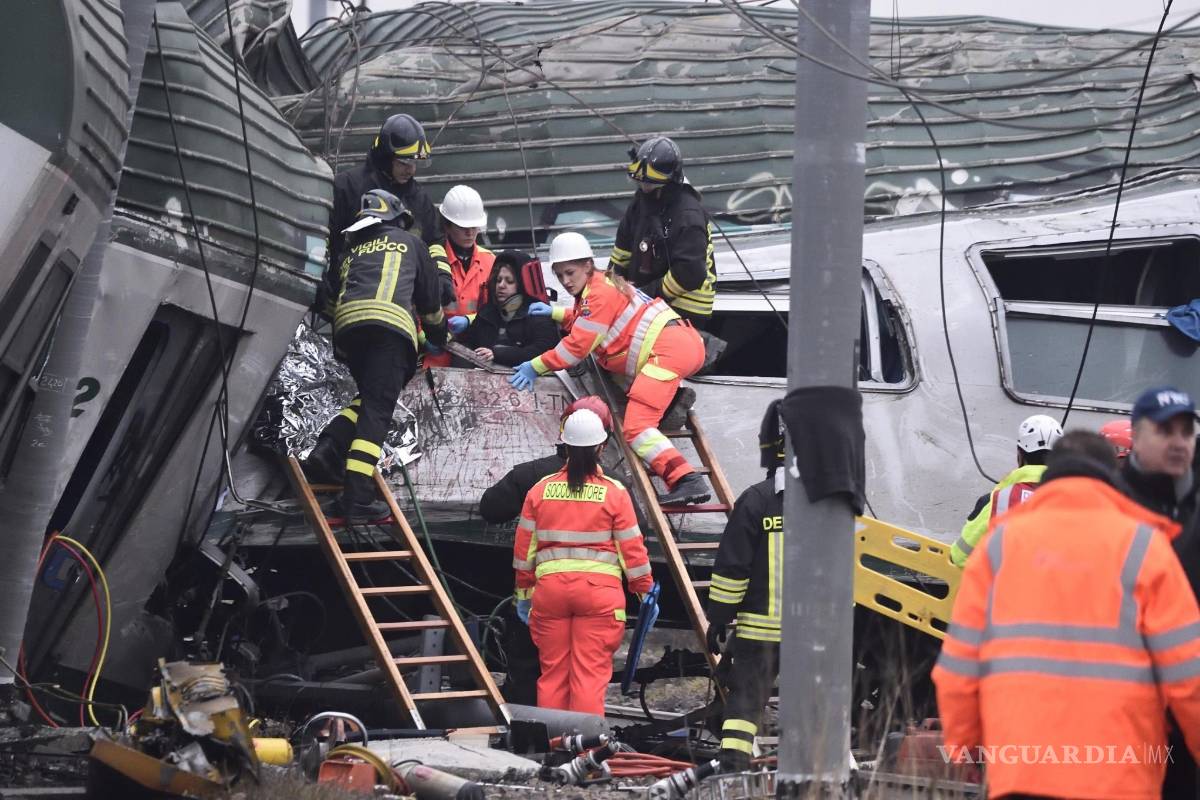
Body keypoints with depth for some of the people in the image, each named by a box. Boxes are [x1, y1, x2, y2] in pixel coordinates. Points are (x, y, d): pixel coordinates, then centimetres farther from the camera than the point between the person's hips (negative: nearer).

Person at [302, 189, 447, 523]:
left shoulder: (351, 250, 33)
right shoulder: (411, 243, 26)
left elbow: (331, 296, 30)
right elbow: (430, 302, 32)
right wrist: (441, 337, 50)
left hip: (346, 322, 4)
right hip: (390, 321, -4)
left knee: (370, 398, 21)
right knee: (377, 410, -9)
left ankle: (327, 452, 0)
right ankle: (357, 497, -20)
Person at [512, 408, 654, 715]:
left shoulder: (541, 489, 5)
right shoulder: (614, 493, -2)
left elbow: (524, 546, 10)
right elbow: (631, 548, 1)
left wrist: (524, 591, 21)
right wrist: (645, 590, 13)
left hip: (551, 586, 2)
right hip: (599, 589, -2)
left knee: (553, 671, 10)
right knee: (591, 673, -2)